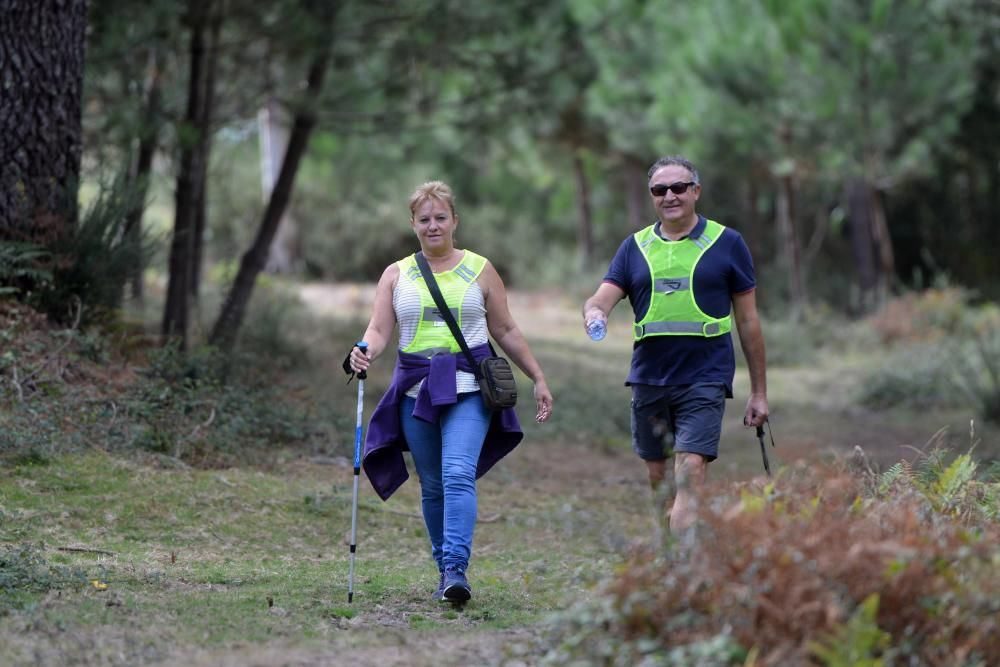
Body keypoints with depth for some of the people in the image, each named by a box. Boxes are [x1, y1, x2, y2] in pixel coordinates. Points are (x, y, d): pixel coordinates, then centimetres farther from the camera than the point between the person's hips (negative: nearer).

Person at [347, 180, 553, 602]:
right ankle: (444, 570, 18)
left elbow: (506, 331, 12)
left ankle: (456, 568, -25)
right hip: (416, 390, 2)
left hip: (468, 388, -2)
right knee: (432, 486, 6)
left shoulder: (480, 270, 8)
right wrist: (364, 353, -22)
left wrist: (538, 379, 10)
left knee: (459, 475, -19)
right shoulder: (397, 275, 11)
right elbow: (378, 330, 1)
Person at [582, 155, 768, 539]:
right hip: (648, 378, 4)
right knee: (658, 480, 10)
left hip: (704, 379, -4)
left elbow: (748, 320, 6)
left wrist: (759, 392, 5)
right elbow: (602, 299, 1)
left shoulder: (726, 243, 3)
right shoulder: (635, 247, 11)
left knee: (689, 481, -16)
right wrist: (594, 313, -25)